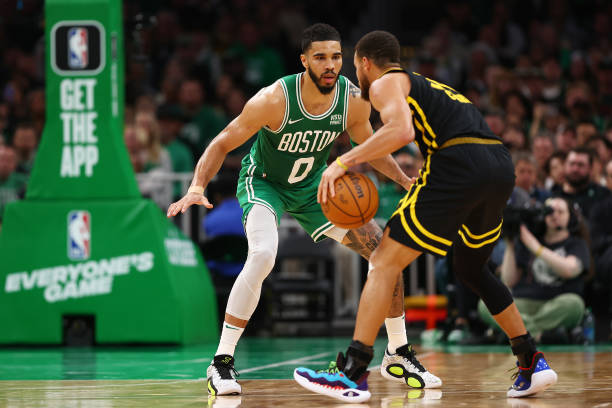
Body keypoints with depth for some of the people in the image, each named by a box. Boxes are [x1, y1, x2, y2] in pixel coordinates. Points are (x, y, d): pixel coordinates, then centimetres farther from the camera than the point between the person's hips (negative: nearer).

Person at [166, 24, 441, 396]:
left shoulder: (354, 100, -18)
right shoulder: (274, 100, -31)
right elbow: (222, 144, -22)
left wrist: (404, 179, -10)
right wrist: (197, 188, -38)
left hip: (313, 186, 5)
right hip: (264, 182, -5)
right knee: (263, 254, -33)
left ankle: (398, 356, 14)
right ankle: (221, 363, -24)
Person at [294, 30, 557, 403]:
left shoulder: (385, 83, 9)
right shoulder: (428, 86, 35)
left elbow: (400, 130, -11)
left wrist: (344, 162, -6)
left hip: (459, 166, -8)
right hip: (503, 166, 8)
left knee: (385, 261, -4)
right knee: (471, 268, 28)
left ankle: (352, 373, -13)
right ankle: (532, 362, 26)